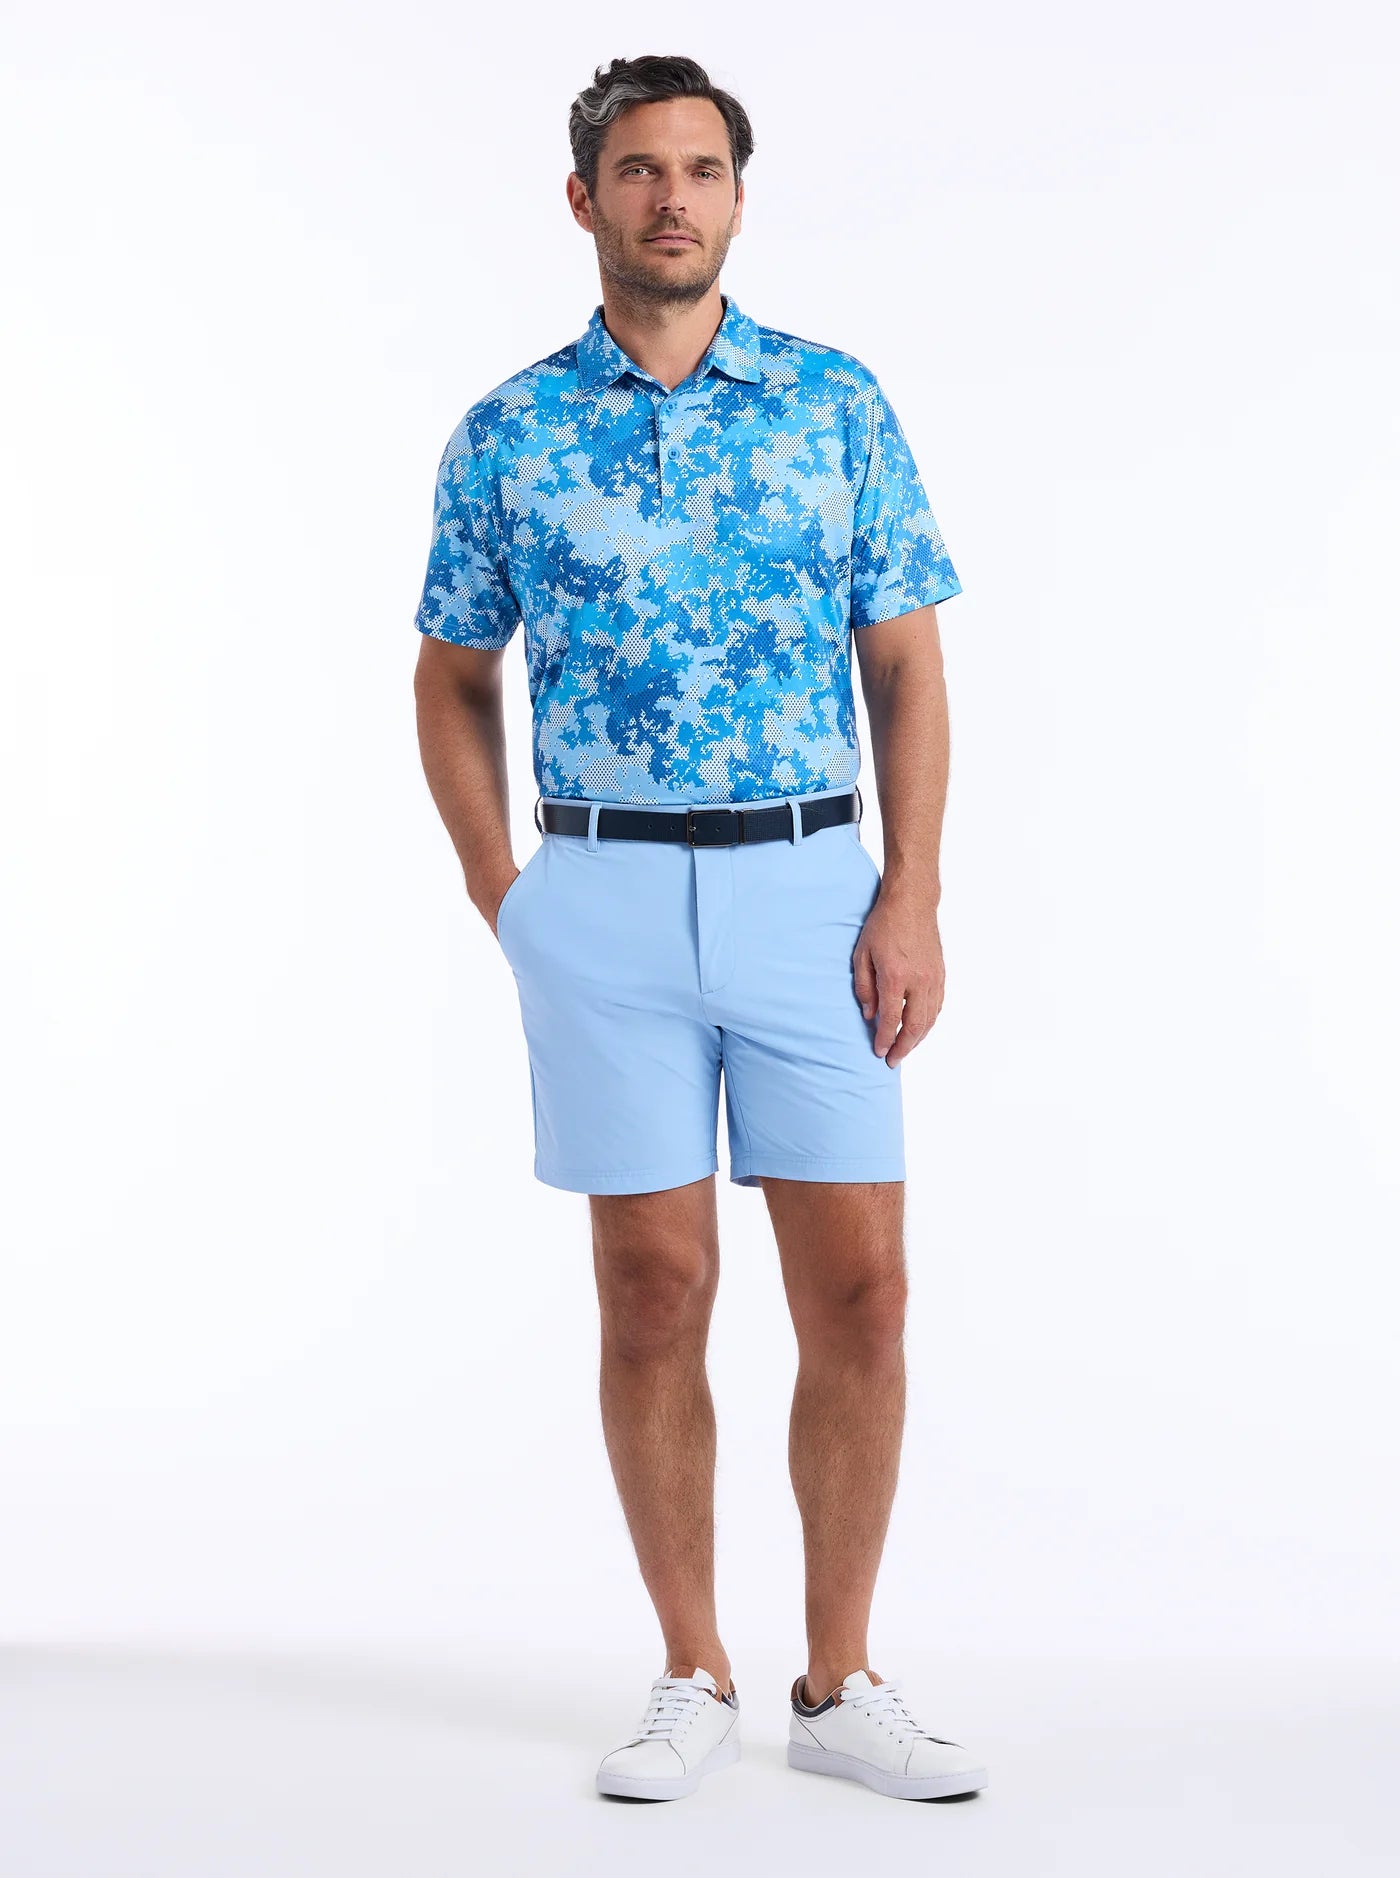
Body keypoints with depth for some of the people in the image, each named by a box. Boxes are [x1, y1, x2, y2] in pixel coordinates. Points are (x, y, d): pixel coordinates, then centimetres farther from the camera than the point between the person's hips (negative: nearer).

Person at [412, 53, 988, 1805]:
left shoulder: (838, 403, 4)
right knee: (655, 1295, 3)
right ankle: (693, 1680, 17)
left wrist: (912, 900, -5)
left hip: (811, 887, 1)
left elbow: (905, 669, 4)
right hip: (603, 899, 0)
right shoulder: (505, 436, 4)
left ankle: (840, 1687, 14)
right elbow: (453, 683, 13)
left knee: (858, 1292, 0)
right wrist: (500, 891, 1)